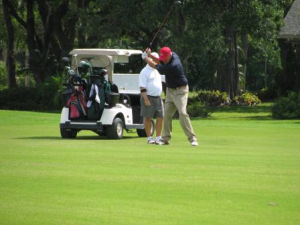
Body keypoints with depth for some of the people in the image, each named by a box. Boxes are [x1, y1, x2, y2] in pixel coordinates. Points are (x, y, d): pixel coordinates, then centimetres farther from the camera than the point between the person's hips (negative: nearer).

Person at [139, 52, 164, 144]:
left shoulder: (157, 71, 17)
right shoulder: (145, 72, -8)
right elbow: (142, 87, -13)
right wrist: (146, 99, -19)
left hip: (158, 97, 7)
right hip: (148, 97, -7)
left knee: (160, 117, 1)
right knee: (148, 118, 0)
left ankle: (158, 137, 6)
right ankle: (149, 138, 6)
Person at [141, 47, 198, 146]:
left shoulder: (173, 66, -30)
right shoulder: (173, 55, -3)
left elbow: (156, 66, -17)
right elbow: (160, 62, 15)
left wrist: (146, 58, -2)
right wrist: (150, 55, 0)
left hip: (180, 91, -9)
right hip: (170, 90, 9)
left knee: (182, 113, -19)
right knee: (167, 114, 6)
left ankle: (192, 138, -18)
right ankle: (165, 138, 12)